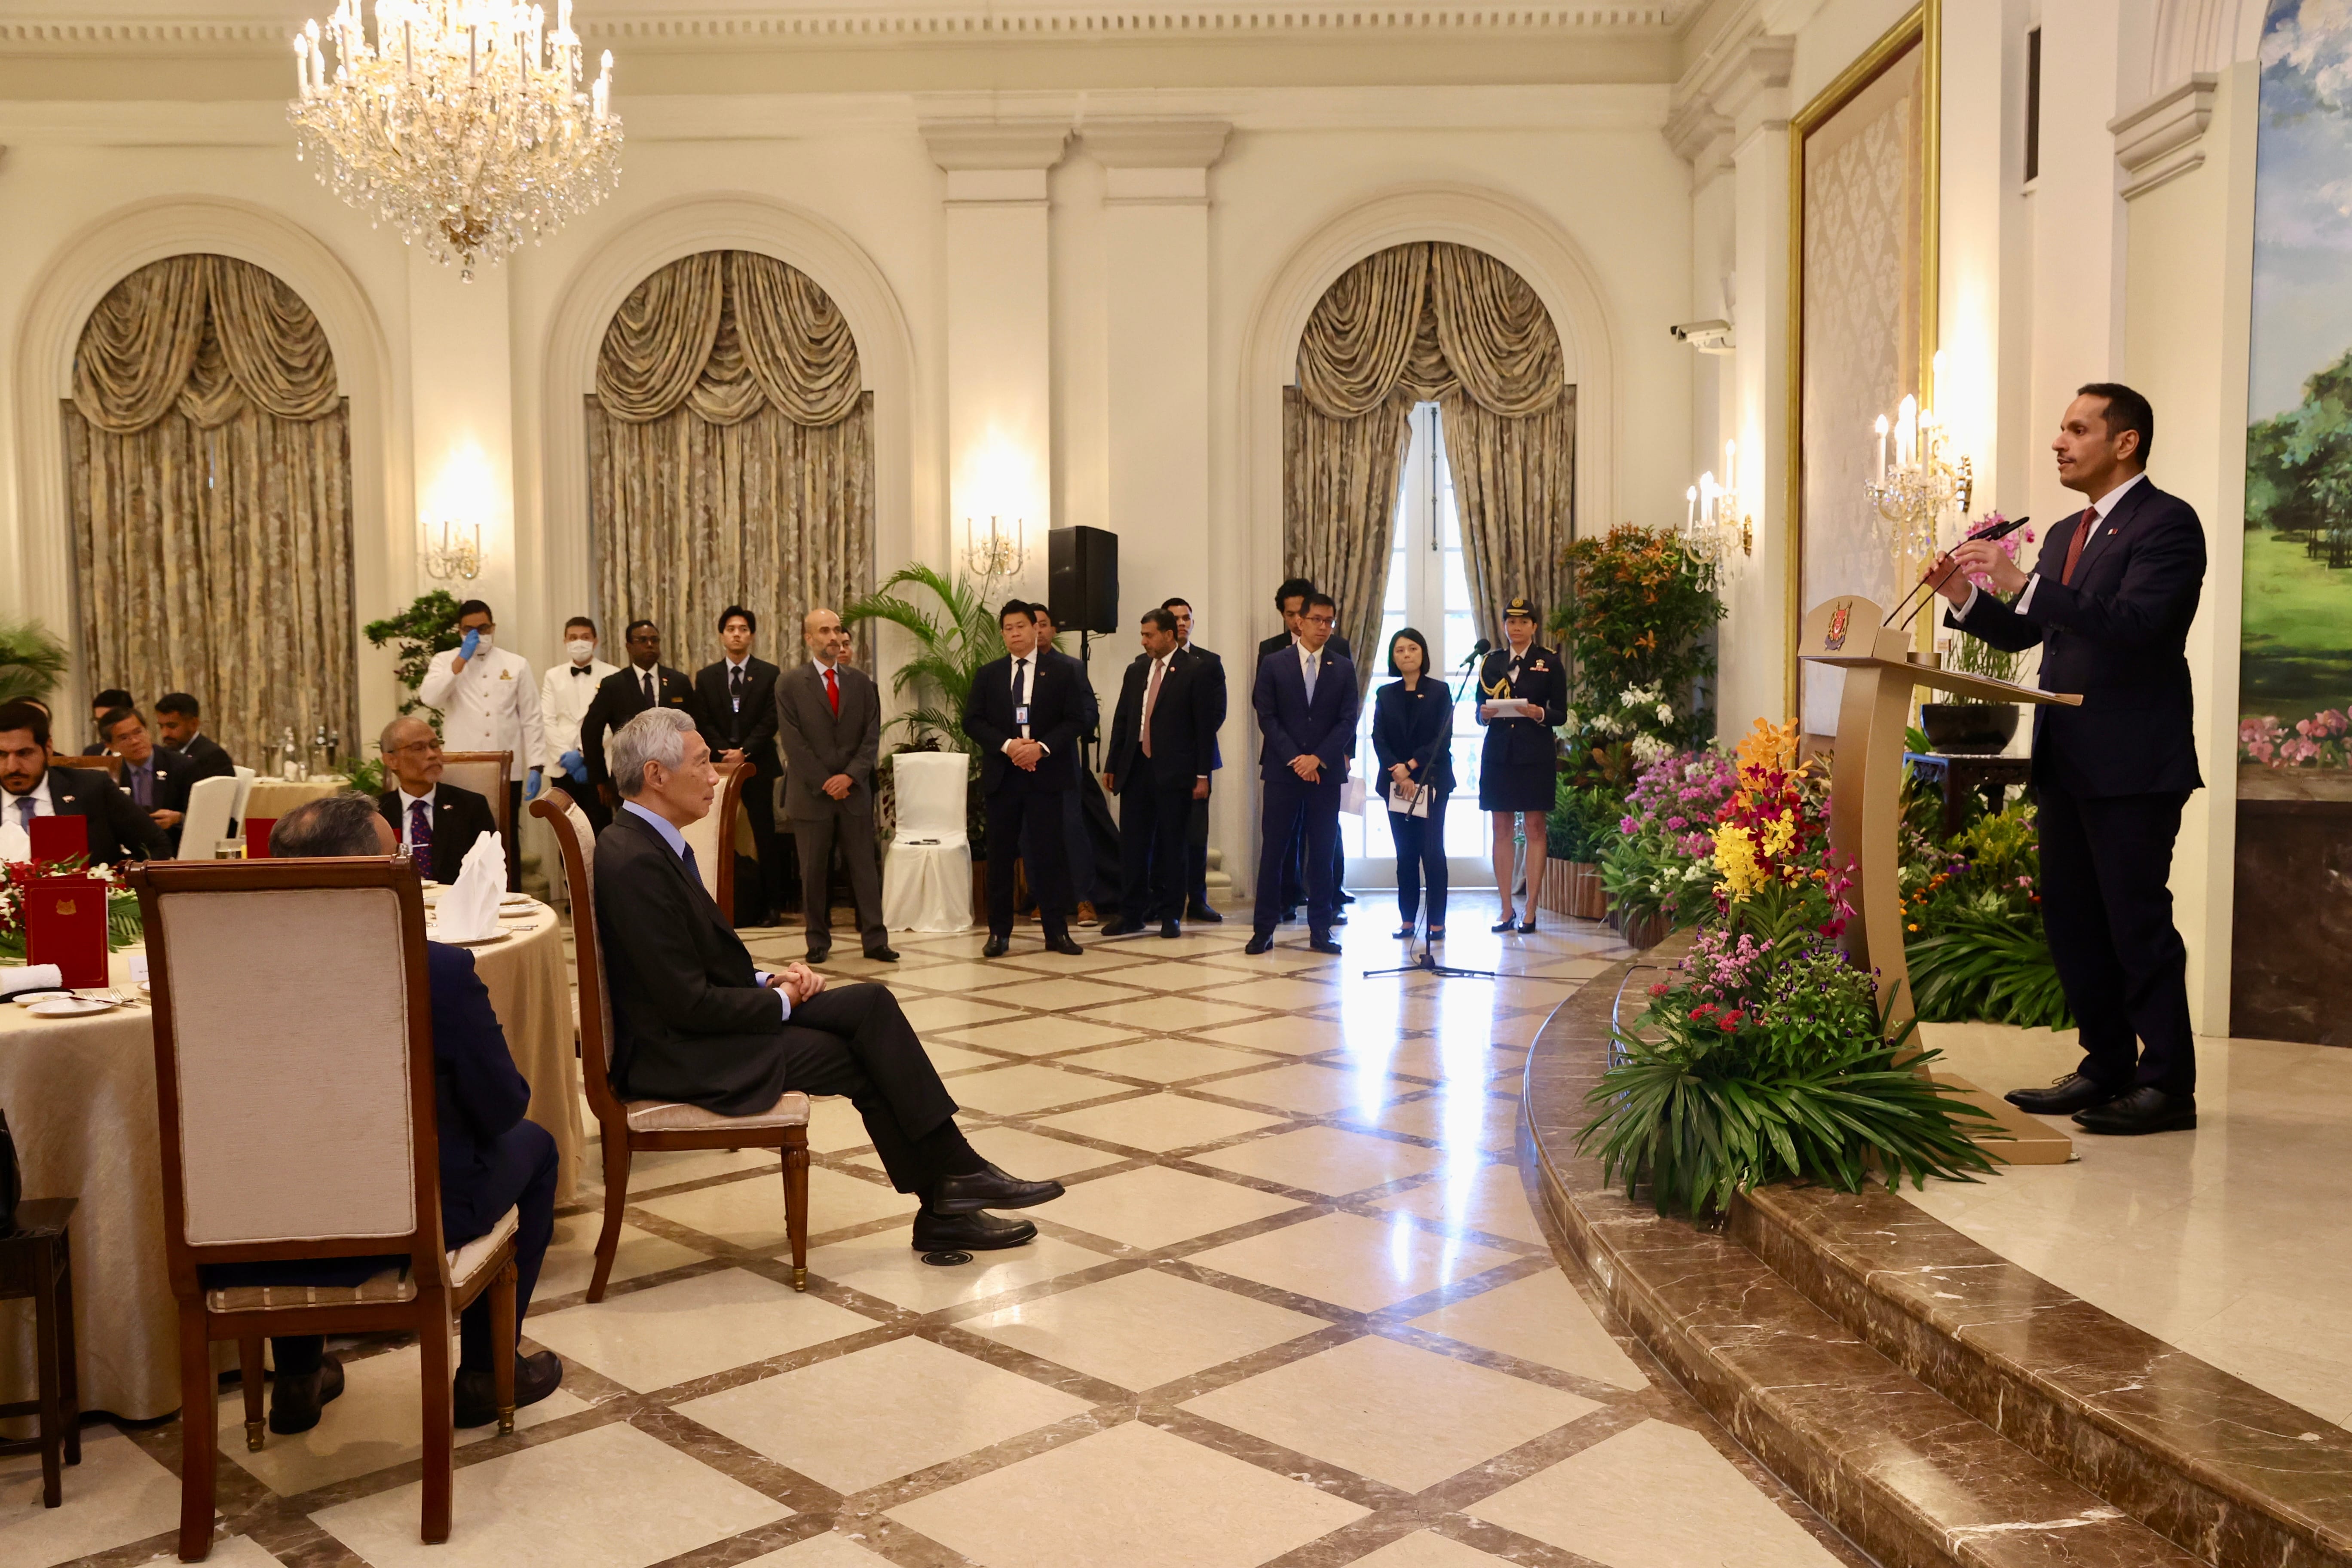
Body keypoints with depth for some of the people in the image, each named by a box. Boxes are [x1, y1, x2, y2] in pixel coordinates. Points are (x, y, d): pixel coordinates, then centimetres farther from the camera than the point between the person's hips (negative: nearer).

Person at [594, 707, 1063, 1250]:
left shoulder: (647, 841, 9)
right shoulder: (636, 861, -23)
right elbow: (692, 1005, -24)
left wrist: (766, 982, 0)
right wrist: (780, 1001, -9)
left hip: (703, 1021, 9)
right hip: (679, 1055, -9)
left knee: (871, 1003, -3)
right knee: (863, 1059, -8)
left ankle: (954, 1174, -2)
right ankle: (943, 1208, 6)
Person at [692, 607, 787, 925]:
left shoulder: (770, 674, 3)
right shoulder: (706, 677, 9)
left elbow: (770, 721, -4)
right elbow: (704, 724, 4)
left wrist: (744, 752, -14)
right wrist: (726, 753, -10)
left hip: (758, 766, -2)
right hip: (720, 766, 2)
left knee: (765, 837, 0)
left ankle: (769, 904, 5)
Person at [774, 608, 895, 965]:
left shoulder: (861, 682, 8)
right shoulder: (789, 683, -1)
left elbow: (872, 736, 5)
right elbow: (793, 741, -6)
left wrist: (850, 776, -9)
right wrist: (824, 784, -11)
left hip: (854, 789, 2)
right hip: (811, 793, -2)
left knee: (865, 867, 2)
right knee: (814, 871, 4)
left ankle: (875, 939, 4)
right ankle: (818, 942, 12)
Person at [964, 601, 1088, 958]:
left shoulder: (1059, 672, 5)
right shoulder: (988, 674, 10)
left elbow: (1075, 720, 0)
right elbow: (972, 721, 3)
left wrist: (1042, 747, -14)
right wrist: (1007, 745, -12)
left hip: (1046, 773, -2)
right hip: (1002, 775, 2)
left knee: (1051, 852, -1)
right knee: (1000, 854, 4)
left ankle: (1057, 932, 4)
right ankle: (999, 932, 10)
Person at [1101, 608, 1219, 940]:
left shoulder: (1194, 671, -4)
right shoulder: (1136, 670, 11)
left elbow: (1205, 725, -6)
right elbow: (1121, 719, 14)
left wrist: (1202, 775, -10)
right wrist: (1111, 765, 10)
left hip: (1174, 772, -4)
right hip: (1136, 768, 5)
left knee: (1171, 844, 4)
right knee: (1133, 844, 6)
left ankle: (1170, 915, 13)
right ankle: (1132, 914, 13)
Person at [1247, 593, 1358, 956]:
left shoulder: (1344, 668, 8)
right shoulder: (1274, 665, 4)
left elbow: (1348, 721, 2)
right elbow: (1267, 718, -1)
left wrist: (1318, 759, -10)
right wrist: (1295, 759, -11)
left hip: (1325, 772, 2)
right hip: (1282, 771, -1)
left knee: (1323, 852, 3)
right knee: (1274, 851, -1)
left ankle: (1320, 930, 9)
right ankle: (1264, 928, 4)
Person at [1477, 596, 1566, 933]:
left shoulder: (1549, 662, 3)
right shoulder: (1492, 661, 10)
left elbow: (1561, 714, 0)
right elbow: (1480, 710, 11)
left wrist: (1540, 714, -19)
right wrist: (1485, 713, -12)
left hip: (1536, 754, -3)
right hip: (1499, 753, 3)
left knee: (1534, 829, -1)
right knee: (1502, 830, 4)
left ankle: (1530, 912, 3)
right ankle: (1506, 911, 10)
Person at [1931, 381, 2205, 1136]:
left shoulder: (2167, 522, -8)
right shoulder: (2065, 535, 18)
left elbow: (2131, 621, -23)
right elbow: (2024, 631, 16)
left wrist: (2024, 584, -28)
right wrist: (1965, 596, 0)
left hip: (2133, 762, -9)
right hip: (2067, 762, 9)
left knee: (2138, 920, -5)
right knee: (2071, 918, 11)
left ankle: (2169, 1083, 5)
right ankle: (2107, 1066, 22)